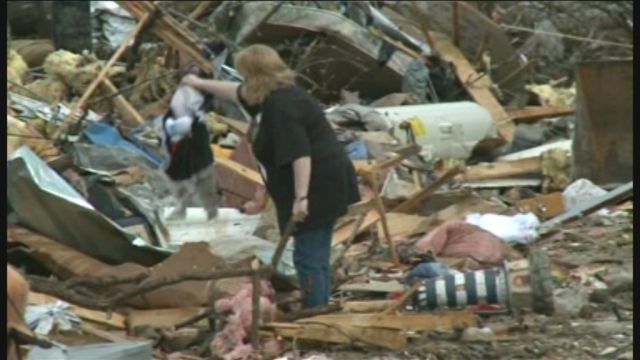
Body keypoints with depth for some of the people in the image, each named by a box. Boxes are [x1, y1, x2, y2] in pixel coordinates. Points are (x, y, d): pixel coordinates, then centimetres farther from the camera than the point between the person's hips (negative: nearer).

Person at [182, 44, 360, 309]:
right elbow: (236, 92, 32)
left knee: (308, 259, -7)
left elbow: (300, 154, -27)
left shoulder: (281, 106, -20)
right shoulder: (274, 96, 13)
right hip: (322, 188, 10)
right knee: (317, 259, 15)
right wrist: (200, 84, 42)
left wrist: (301, 197, -27)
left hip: (318, 189, -10)